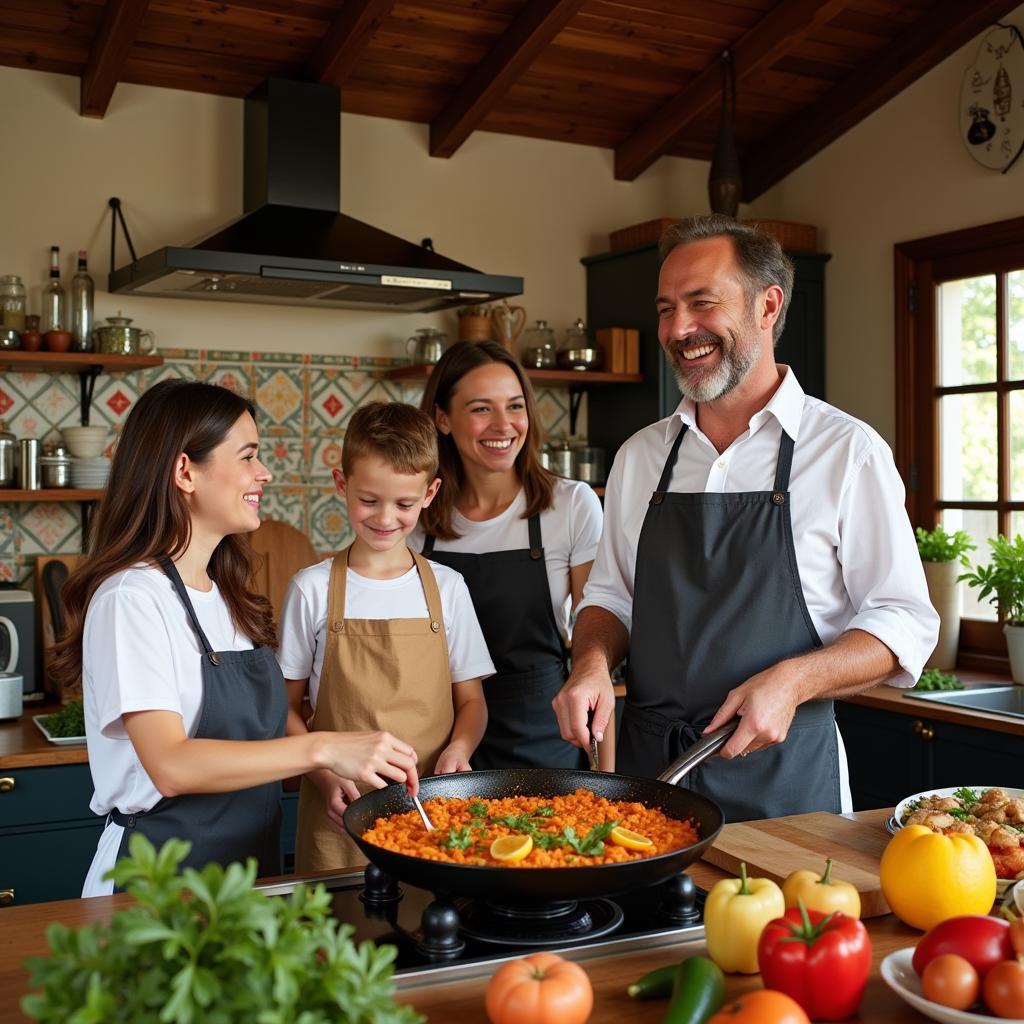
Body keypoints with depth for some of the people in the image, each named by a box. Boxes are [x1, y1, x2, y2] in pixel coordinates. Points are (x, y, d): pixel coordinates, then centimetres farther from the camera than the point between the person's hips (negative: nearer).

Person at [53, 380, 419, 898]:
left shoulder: (224, 594, 9)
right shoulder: (132, 598, -17)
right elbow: (171, 765, -27)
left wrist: (328, 777, -3)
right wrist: (322, 748, -32)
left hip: (250, 864, 8)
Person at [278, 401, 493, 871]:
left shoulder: (447, 587, 2)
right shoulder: (313, 589, -2)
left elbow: (471, 700, 8)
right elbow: (286, 706, 2)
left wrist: (458, 750, -11)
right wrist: (325, 774, -13)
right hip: (339, 815, -1)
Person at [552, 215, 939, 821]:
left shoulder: (849, 450, -6)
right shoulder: (640, 456, 8)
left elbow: (905, 624, -6)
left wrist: (793, 681, -22)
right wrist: (592, 663, -6)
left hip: (782, 778, -3)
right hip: (649, 769, 4)